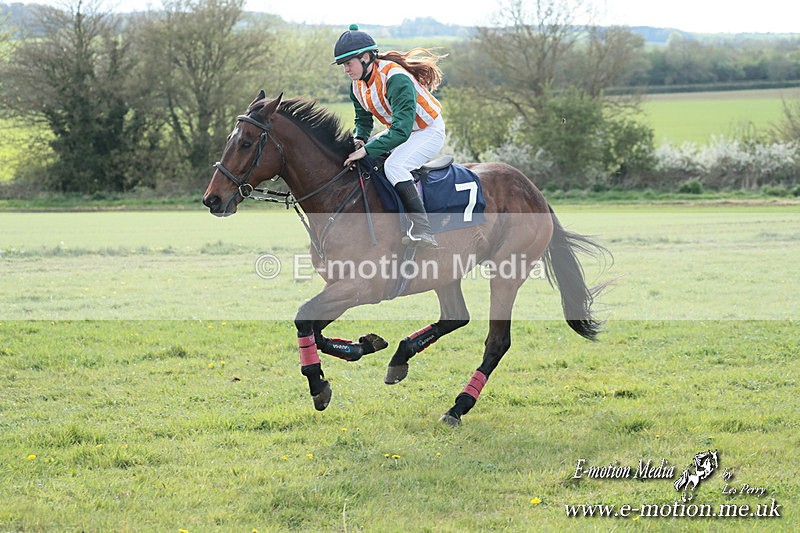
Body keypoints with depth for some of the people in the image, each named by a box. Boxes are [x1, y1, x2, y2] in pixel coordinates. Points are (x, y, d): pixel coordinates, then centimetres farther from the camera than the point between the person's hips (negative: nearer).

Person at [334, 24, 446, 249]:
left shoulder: (395, 79, -32)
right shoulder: (357, 86, -4)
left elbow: (401, 131, -38)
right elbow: (363, 120, 12)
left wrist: (366, 150, -40)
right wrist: (359, 140, -11)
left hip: (429, 132, -9)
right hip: (400, 130, 10)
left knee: (394, 166, -34)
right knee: (350, 158, 5)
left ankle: (422, 230, -37)